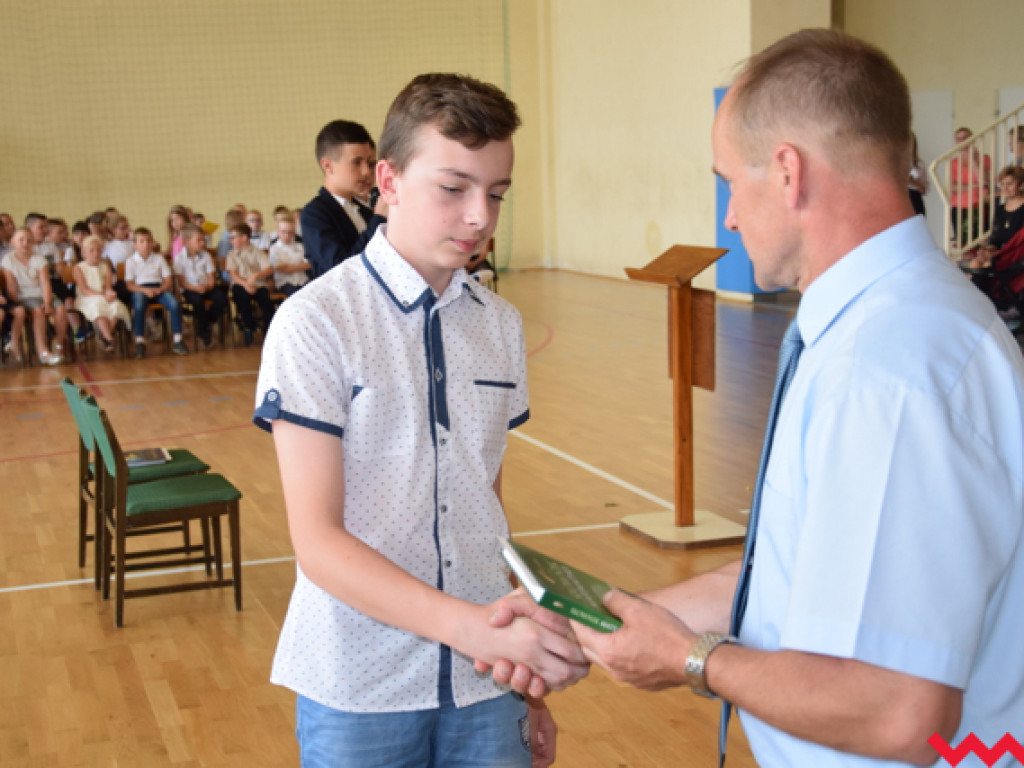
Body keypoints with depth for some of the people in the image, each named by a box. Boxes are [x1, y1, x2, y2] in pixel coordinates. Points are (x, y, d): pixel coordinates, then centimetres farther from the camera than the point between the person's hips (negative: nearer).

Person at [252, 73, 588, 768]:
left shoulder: (502, 327, 6)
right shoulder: (315, 324, -11)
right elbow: (318, 540, -16)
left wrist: (527, 664, 10)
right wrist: (475, 626, -27)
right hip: (359, 691, -4)